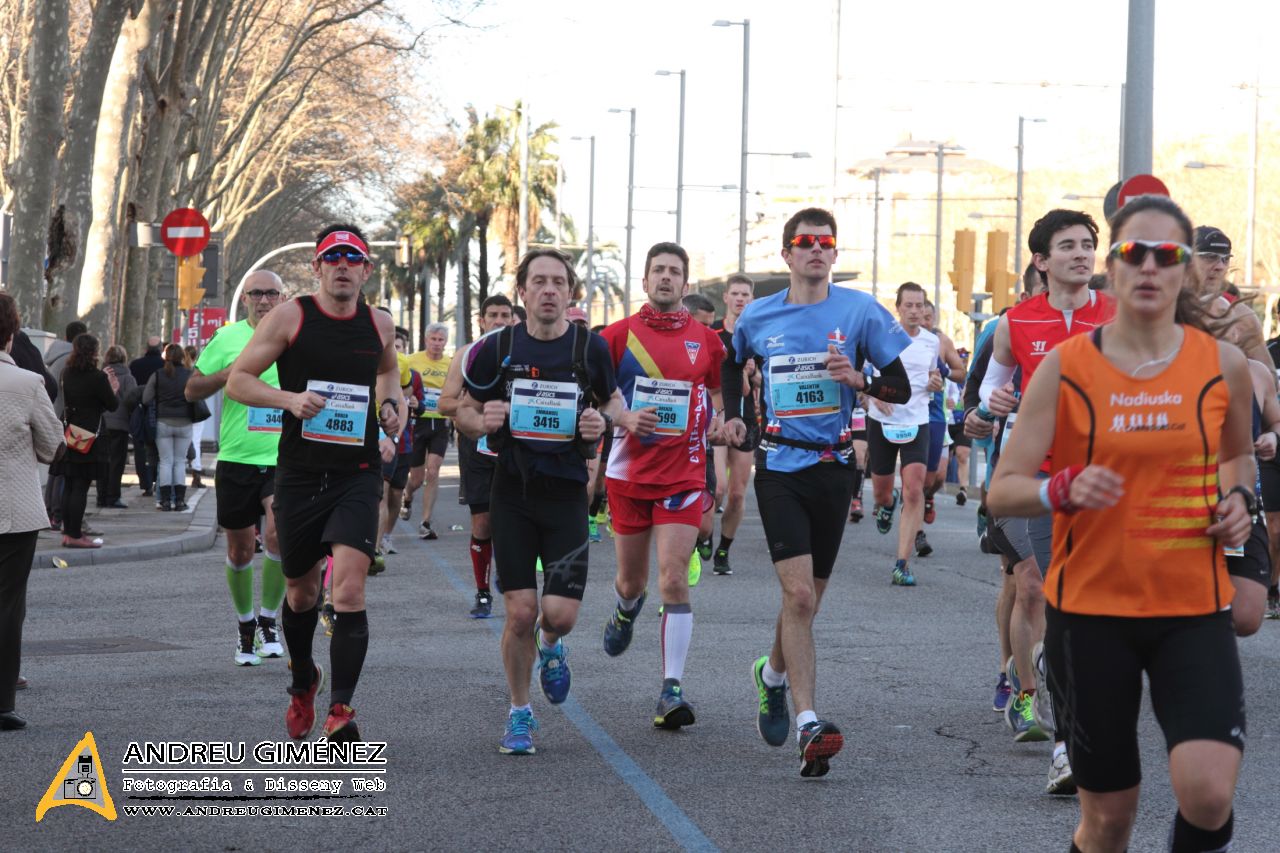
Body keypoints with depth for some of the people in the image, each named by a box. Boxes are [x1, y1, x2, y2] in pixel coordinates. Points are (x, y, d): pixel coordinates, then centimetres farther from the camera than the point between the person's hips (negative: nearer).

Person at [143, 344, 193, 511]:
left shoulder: (157, 375, -2)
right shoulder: (190, 375, -4)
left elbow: (146, 400, -3)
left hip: (163, 422, 0)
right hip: (183, 423, 0)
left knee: (165, 461, 6)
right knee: (180, 461, 8)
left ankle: (164, 499, 2)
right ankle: (179, 500, 4)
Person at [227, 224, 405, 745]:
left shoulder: (379, 326, 5)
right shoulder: (290, 317, -4)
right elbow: (236, 381, -4)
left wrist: (392, 404, 8)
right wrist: (289, 399, -20)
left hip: (358, 473, 0)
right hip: (299, 472, 0)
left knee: (349, 585, -18)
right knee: (301, 590, 14)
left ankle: (342, 710, -16)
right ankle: (303, 682, 42)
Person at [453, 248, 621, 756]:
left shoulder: (592, 348, -2)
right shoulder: (498, 348, -2)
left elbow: (614, 399, 15)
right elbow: (464, 413, 9)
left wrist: (603, 421, -7)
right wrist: (482, 421, -13)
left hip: (567, 492, 0)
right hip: (513, 491, 0)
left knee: (560, 612, -8)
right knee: (521, 612, -5)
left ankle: (550, 649, 31)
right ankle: (519, 714, 15)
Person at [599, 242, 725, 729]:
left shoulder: (705, 340, 3)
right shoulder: (618, 335, 0)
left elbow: (723, 395, 18)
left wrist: (718, 427, 2)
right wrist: (623, 419, -15)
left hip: (683, 475, -1)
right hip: (628, 473, 1)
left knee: (674, 580, -13)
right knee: (631, 581, 13)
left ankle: (672, 689, -11)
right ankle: (626, 612, 52)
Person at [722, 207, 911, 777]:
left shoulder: (859, 311, 1)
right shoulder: (758, 317, 5)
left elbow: (901, 388, 3)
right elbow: (732, 361, 27)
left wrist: (858, 380, -16)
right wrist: (732, 415, 11)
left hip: (833, 466, 1)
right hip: (779, 467, -1)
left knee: (807, 599, 12)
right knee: (799, 594, -16)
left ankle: (773, 674, 41)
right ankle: (808, 724, -18)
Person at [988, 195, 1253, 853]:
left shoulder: (1222, 365, 2)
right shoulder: (1066, 367, -3)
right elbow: (1002, 491, -5)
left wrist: (1238, 498, 1)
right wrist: (1063, 491, -25)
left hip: (1193, 608, 1)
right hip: (1090, 607, 0)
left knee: (1206, 791, -21)